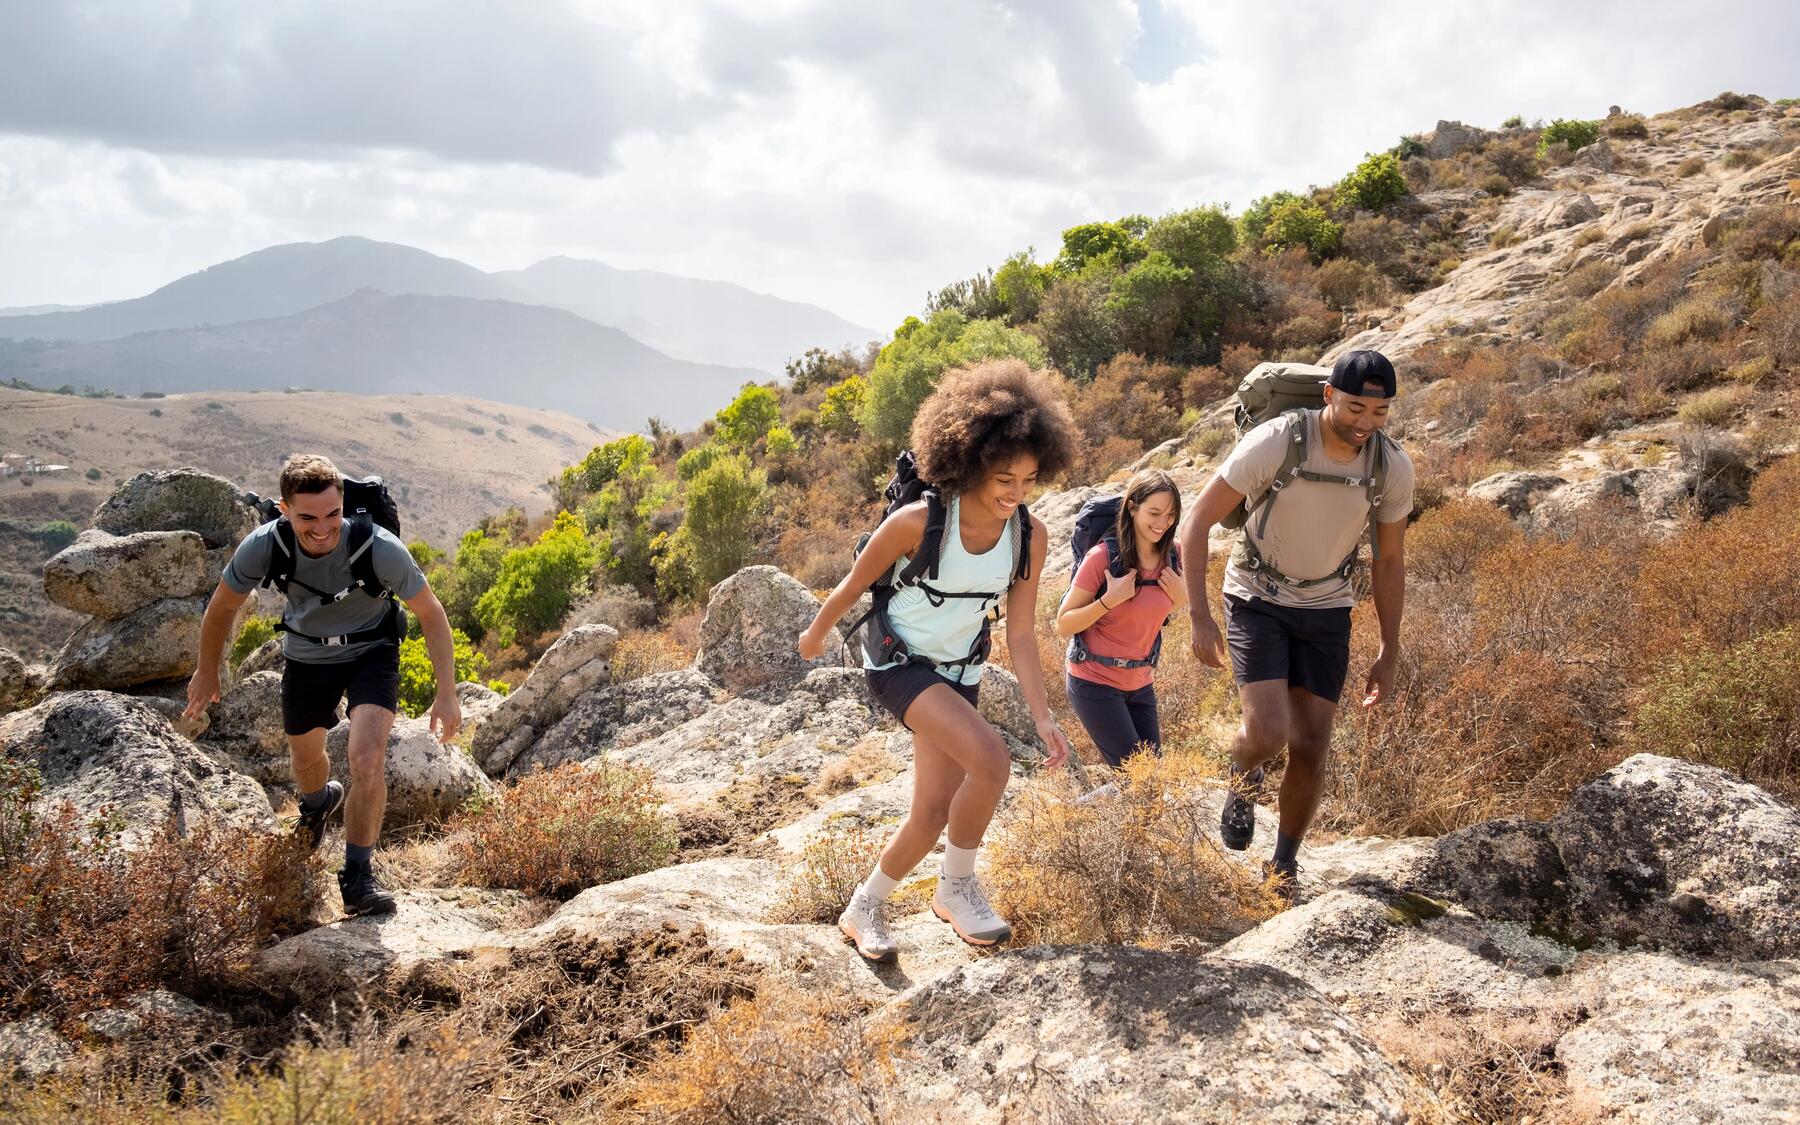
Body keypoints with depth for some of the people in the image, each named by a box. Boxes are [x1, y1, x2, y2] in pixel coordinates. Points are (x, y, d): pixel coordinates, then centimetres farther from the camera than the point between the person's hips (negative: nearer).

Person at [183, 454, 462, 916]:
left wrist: (447, 695, -22)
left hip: (371, 651, -3)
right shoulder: (263, 546, -28)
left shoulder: (381, 549, -35)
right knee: (305, 758, 23)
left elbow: (431, 616, -20)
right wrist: (207, 672, 6)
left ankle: (357, 877, -4)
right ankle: (317, 802, 61)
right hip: (306, 654, 3)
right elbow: (222, 606, -6)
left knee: (368, 761, -22)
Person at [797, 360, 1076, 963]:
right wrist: (816, 634, 7)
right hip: (897, 660, -5)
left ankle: (864, 909, 28)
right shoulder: (917, 523, -26)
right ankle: (958, 887, -3)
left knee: (933, 814, 2)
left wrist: (1043, 716, -12)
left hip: (956, 673, 5)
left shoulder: (1029, 537, -12)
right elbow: (854, 584, -9)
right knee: (990, 758, -26)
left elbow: (1021, 633, -6)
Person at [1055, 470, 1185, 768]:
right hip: (1094, 682, -6)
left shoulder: (1171, 557, -1)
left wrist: (1182, 599, -6)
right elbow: (1063, 626, -13)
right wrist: (1109, 600, -26)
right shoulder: (1102, 557, -17)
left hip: (1140, 684, 6)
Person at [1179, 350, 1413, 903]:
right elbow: (1197, 523, -17)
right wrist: (1199, 617, -22)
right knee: (1268, 733, -20)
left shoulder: (1392, 467, -11)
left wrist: (1389, 654, 6)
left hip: (1326, 609, 3)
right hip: (1257, 601, -3)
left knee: (1311, 745, 1)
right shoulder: (1274, 442, -23)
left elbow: (1389, 561, 4)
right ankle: (1244, 777, 18)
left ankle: (1284, 868, 22)